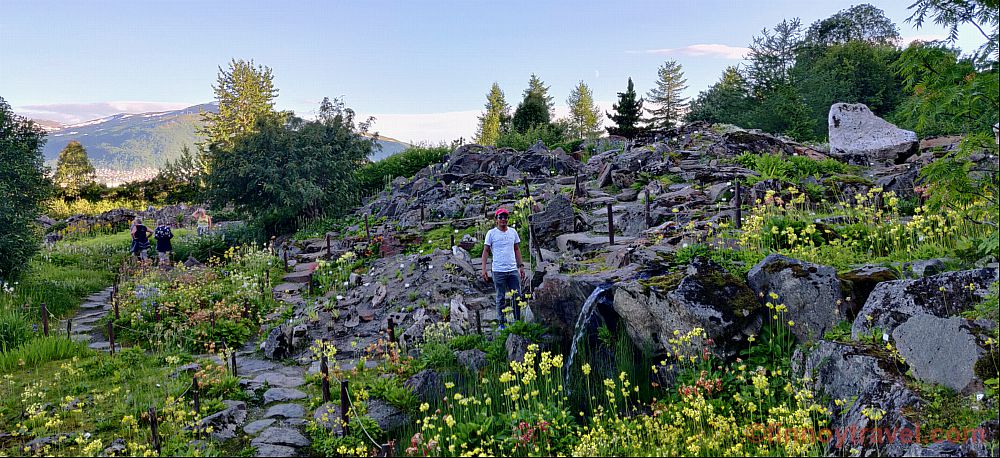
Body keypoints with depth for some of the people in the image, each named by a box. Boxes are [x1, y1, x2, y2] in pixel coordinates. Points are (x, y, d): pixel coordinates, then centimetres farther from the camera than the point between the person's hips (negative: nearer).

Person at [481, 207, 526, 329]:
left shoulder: (513, 232, 10)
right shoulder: (491, 233, -1)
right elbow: (485, 251, 0)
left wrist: (521, 266, 12)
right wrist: (484, 269, -7)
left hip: (513, 270, 3)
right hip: (498, 271, -3)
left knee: (517, 296, 3)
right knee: (500, 298, 5)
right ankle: (502, 323, 13)